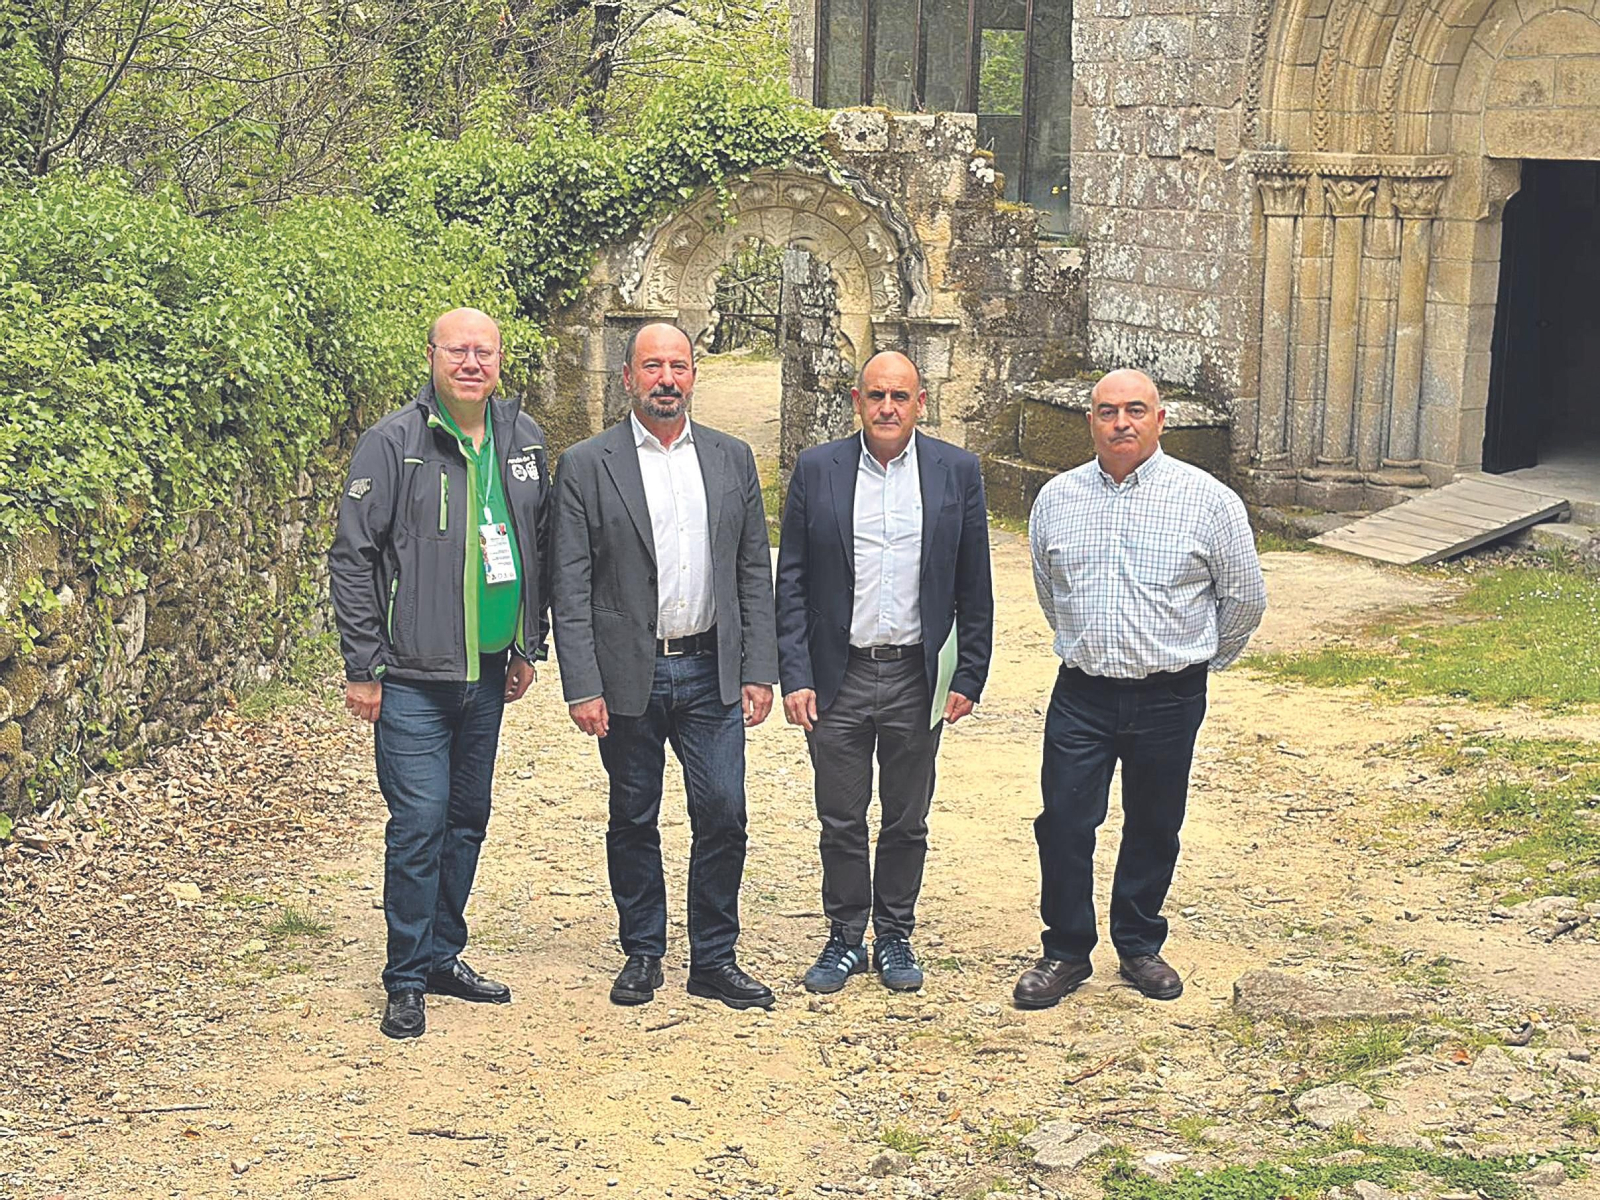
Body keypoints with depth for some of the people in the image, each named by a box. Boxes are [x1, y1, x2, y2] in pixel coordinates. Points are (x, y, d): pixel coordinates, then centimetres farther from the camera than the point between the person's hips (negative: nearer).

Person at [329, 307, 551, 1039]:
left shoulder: (522, 439, 7)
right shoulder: (392, 443, -9)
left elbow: (539, 548, 16)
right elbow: (352, 558, -9)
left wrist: (528, 646, 14)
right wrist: (362, 667, -11)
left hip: (488, 671, 6)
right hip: (413, 676, -5)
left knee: (468, 818, 14)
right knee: (419, 824, -6)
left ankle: (445, 955, 27)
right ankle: (408, 979, 7)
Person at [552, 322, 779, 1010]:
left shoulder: (732, 460, 8)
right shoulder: (585, 467, -2)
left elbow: (754, 572, 9)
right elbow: (571, 588, -4)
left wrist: (759, 670, 2)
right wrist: (582, 687, -10)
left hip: (712, 673, 2)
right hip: (628, 676, -2)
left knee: (722, 819, 2)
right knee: (633, 823, 9)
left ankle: (714, 960, 16)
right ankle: (642, 953, 24)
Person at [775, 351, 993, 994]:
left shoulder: (957, 471, 1)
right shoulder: (816, 469, -1)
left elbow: (974, 587, 4)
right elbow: (791, 583, 0)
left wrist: (969, 676, 0)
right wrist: (795, 676, -6)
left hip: (918, 678, 0)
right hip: (838, 677, 0)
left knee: (907, 822, 11)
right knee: (841, 821, 8)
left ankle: (894, 936, 27)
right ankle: (845, 938, 23)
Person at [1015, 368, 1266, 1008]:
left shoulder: (1207, 500, -6)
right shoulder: (1056, 499, 3)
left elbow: (1246, 597, 6)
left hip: (1168, 698, -1)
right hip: (1082, 696, 1)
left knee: (1154, 828, 10)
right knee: (1064, 824, -1)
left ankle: (1140, 945, 27)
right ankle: (1065, 950, 14)